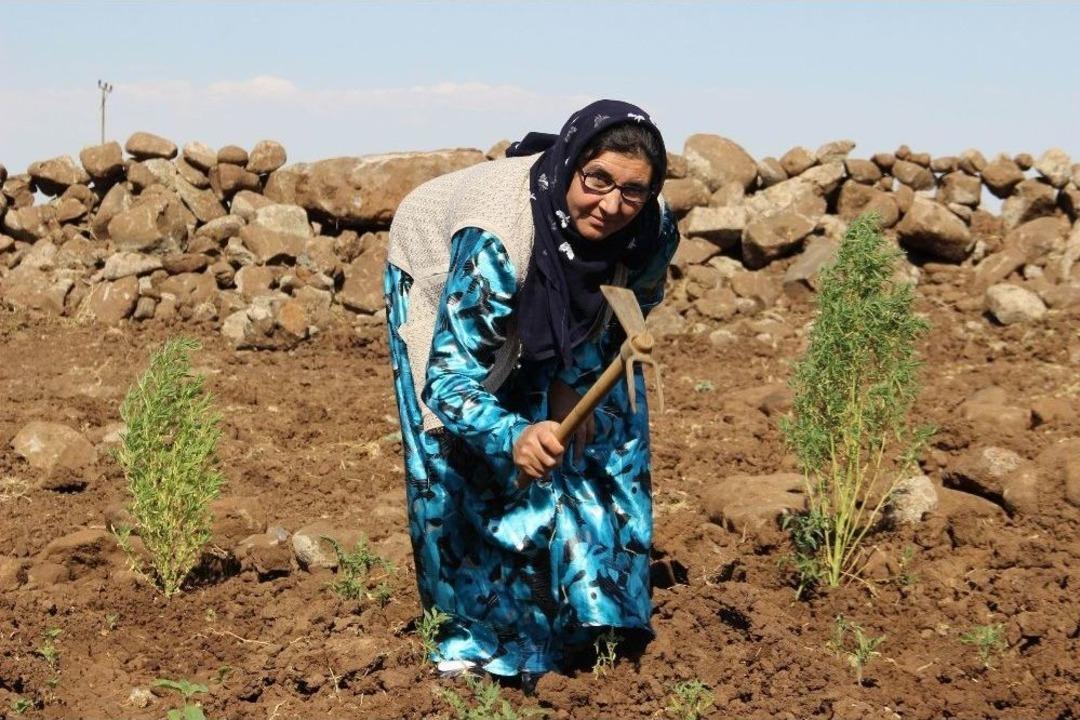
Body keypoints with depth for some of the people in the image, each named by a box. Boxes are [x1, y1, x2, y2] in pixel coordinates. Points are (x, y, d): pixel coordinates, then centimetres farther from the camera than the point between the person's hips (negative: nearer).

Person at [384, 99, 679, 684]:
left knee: (609, 435, 2)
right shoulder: (493, 238, -47)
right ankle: (481, 632, 7)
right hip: (440, 274, -4)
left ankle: (589, 608, 18)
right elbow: (450, 382, -47)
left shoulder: (653, 229, -32)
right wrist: (514, 437, -65)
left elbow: (634, 304, -6)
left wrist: (574, 381, -15)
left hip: (558, 310, 5)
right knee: (458, 457, -11)